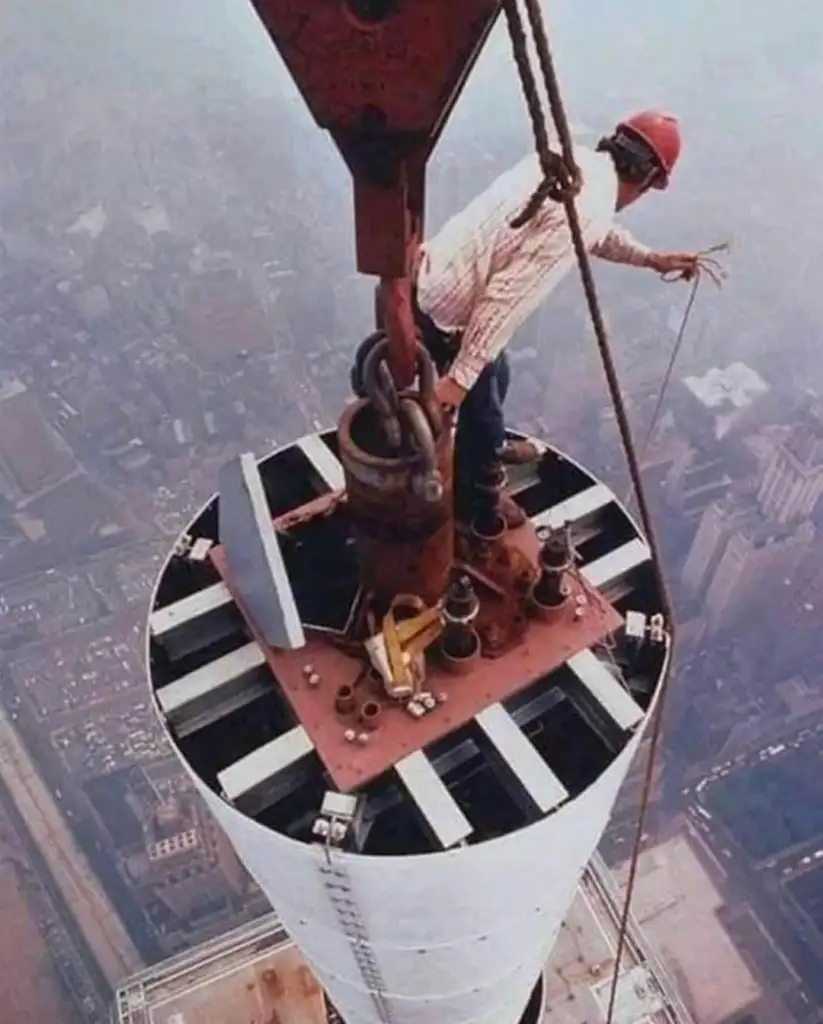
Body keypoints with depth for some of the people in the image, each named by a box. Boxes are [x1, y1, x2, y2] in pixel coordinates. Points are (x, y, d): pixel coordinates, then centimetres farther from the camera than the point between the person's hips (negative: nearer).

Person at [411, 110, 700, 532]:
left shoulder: (573, 160, 7)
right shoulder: (588, 208, -22)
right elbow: (508, 294, -27)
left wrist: (652, 259, 33)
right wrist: (460, 377, -24)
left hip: (429, 283, 9)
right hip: (443, 316, -9)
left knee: (494, 376, 30)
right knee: (479, 400, 15)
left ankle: (490, 448, 58)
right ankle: (478, 502, 40)